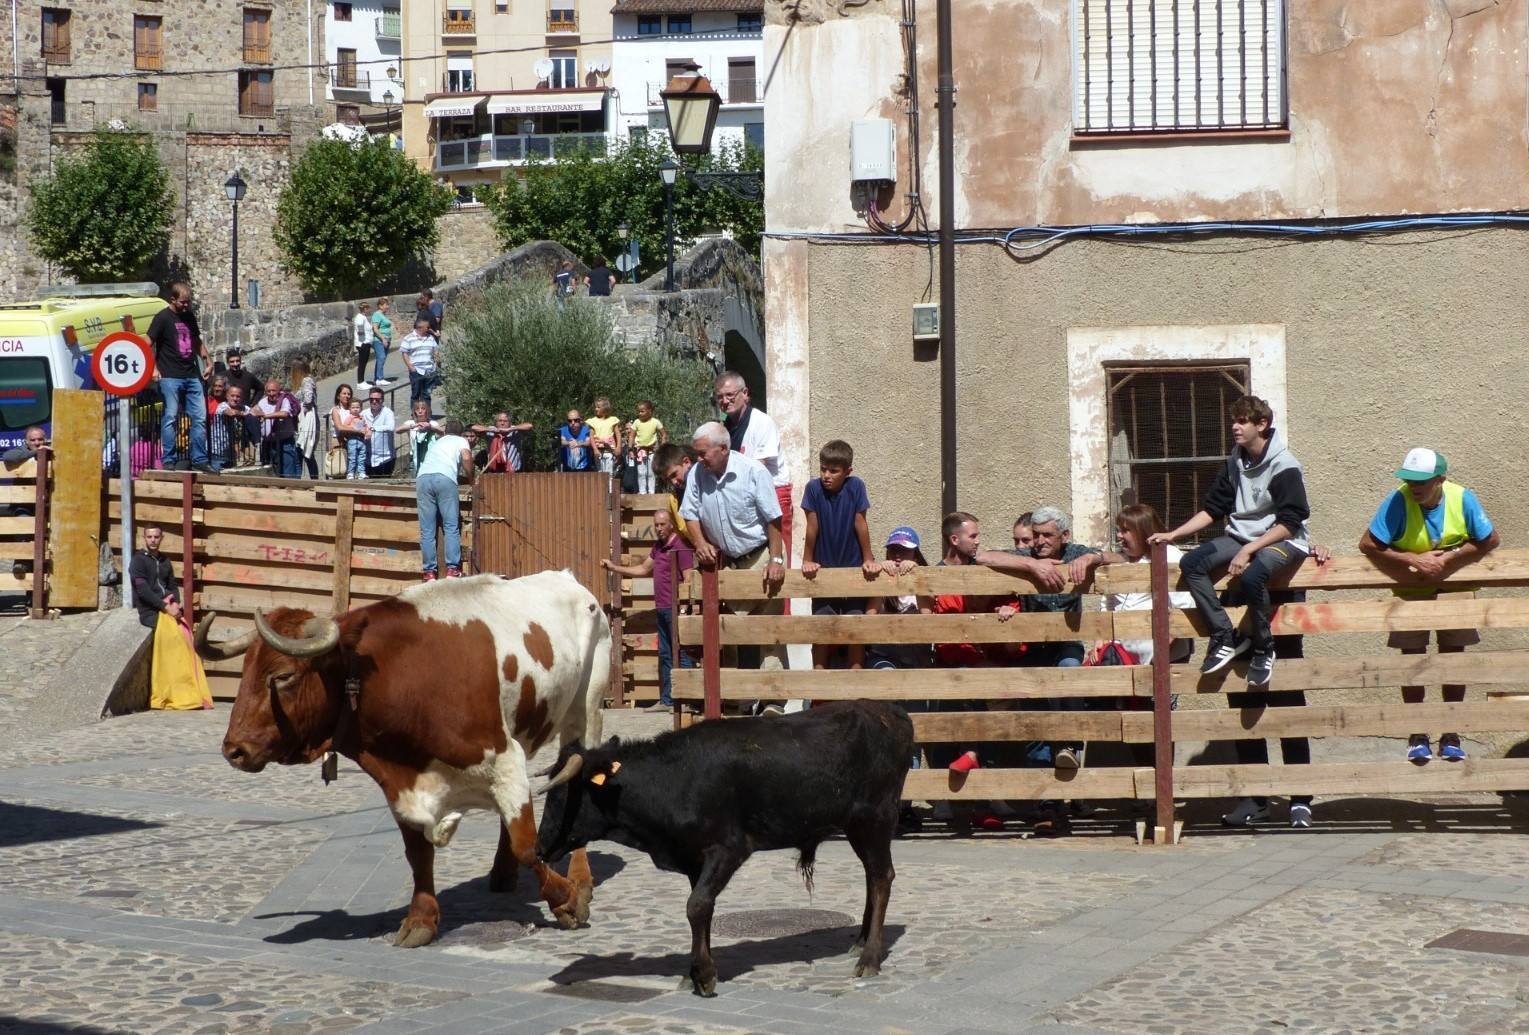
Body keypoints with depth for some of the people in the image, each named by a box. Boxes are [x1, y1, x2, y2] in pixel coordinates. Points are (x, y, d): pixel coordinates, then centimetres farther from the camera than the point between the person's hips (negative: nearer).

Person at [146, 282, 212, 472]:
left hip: (192, 376, 6)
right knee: (170, 418, -5)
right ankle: (169, 460, 0)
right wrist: (153, 369, -15)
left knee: (200, 417, 3)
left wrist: (208, 362, 18)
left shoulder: (189, 316, 15)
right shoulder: (162, 317, -4)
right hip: (170, 377, -6)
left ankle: (199, 459, 9)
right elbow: (148, 344, -7)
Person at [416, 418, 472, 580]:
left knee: (427, 530, 2)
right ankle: (452, 570, -11)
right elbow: (466, 458, 4)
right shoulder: (461, 441, 23)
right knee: (451, 526, -2)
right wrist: (471, 479, 17)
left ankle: (429, 572, -5)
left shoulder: (436, 442, 37)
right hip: (445, 478, -4)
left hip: (423, 477, 4)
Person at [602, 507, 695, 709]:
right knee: (665, 655, 11)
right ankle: (667, 700, 15)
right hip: (662, 609, 9)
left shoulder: (681, 547, -10)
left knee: (682, 655, -8)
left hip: (676, 609, -9)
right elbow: (643, 569, 29)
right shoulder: (658, 547, 17)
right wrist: (614, 568, 26)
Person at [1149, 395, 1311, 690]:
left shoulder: (1284, 467, -12)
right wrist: (1173, 535, 3)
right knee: (1191, 563, -15)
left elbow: (1289, 524, -16)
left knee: (1252, 575, -38)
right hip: (1241, 536, 7)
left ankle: (1263, 648, -16)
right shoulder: (1235, 463, 8)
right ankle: (1225, 638, -13)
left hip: (1281, 541, -7)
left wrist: (1248, 551, -24)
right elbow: (1212, 510, 13)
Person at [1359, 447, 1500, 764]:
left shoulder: (1463, 499, -17)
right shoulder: (1399, 501, -22)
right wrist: (1416, 560, -26)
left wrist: (1447, 559, -20)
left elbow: (1490, 540, -9)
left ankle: (1451, 736, 14)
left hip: (1455, 591, 1)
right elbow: (1368, 544, -23)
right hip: (1411, 592, -1)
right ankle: (1417, 736, 9)